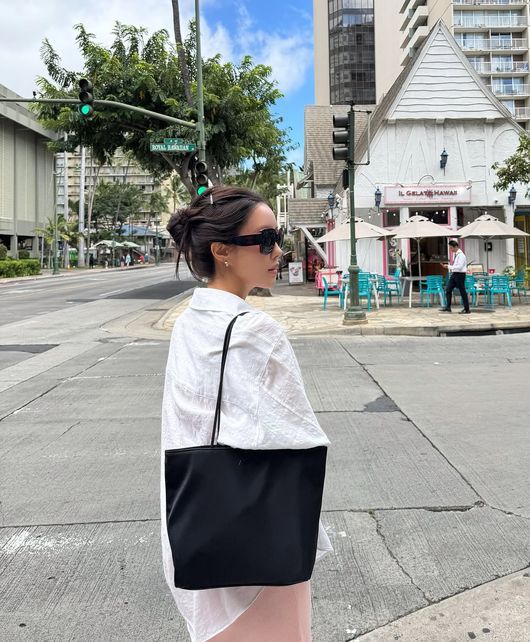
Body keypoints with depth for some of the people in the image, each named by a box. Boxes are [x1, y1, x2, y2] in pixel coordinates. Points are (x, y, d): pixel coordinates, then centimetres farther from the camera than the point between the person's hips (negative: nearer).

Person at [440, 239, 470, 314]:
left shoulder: (461, 255, -16)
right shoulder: (454, 254, 11)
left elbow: (459, 267, -23)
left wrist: (449, 267, -21)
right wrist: (448, 266, 7)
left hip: (460, 274, -9)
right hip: (454, 274, 9)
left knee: (462, 292, -1)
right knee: (448, 290, 5)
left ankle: (467, 309, 8)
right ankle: (448, 307, 11)